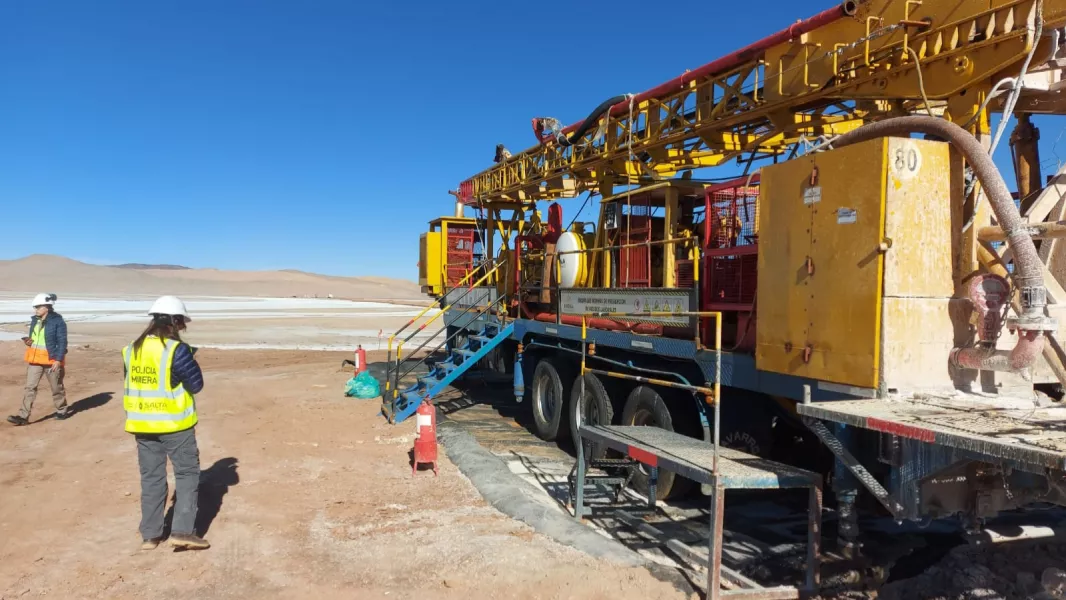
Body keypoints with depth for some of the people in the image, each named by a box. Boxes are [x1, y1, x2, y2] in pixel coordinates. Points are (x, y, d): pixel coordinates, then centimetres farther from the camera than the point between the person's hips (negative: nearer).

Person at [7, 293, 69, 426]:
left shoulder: (58, 321, -12)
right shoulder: (34, 321, 8)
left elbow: (62, 342, -13)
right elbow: (34, 338, 21)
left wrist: (58, 360, -18)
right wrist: (28, 341, -4)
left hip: (51, 359, -6)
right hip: (35, 359, 6)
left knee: (56, 387, 8)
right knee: (30, 387, -1)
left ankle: (62, 410, 27)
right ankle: (23, 416, -4)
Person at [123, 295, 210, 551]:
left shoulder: (132, 350, 5)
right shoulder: (177, 350, -16)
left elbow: (129, 384, 16)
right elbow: (196, 384, -10)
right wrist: (189, 359, 3)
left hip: (142, 425, 6)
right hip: (175, 424, -6)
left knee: (151, 478, 14)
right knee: (187, 474, 5)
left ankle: (150, 535, 19)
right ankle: (183, 531, -1)